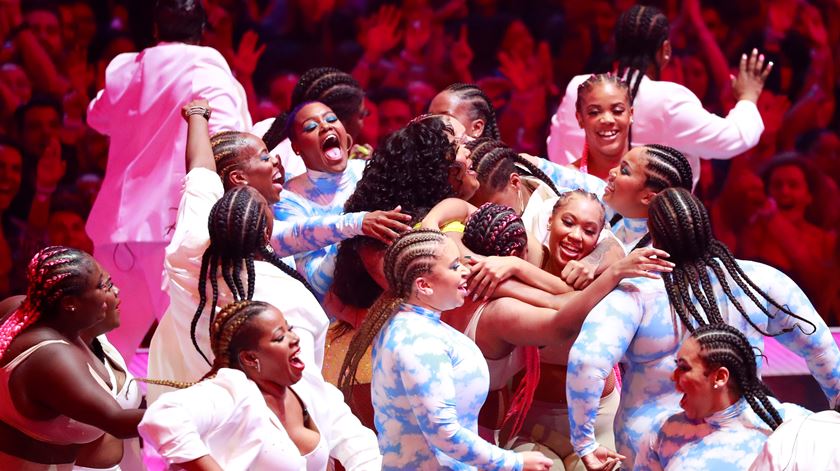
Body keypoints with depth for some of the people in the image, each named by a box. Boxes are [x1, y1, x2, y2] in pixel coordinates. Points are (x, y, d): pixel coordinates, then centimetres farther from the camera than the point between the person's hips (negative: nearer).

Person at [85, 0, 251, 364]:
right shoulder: (205, 71, -4)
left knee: (110, 343, 14)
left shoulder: (124, 70, 13)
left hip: (119, 224, 6)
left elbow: (98, 116, 34)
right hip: (177, 222, -6)